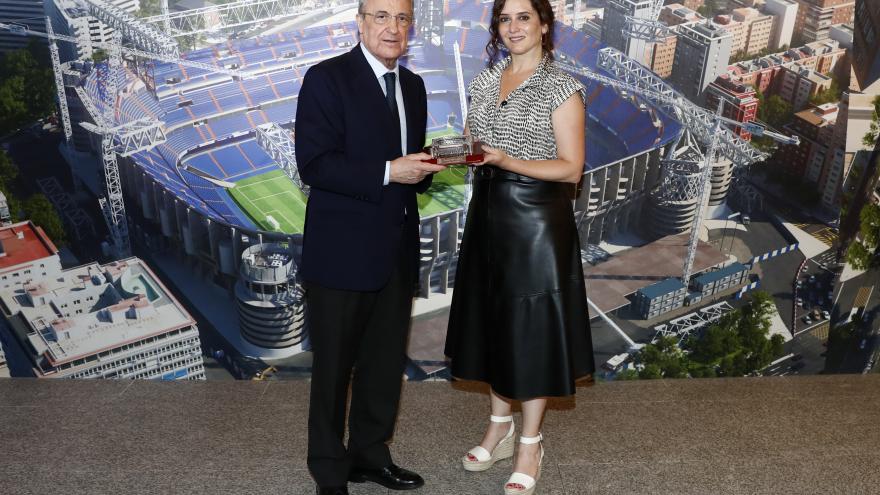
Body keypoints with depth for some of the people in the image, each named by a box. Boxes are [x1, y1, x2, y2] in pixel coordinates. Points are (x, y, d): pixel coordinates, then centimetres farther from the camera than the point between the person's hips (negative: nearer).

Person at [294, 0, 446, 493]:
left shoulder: (413, 86, 12)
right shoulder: (327, 78, -10)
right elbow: (313, 164, -18)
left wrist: (425, 166, -3)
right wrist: (389, 173, -23)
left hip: (397, 251, 7)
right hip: (343, 252, -6)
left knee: (386, 361, 17)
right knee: (334, 367, 8)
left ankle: (370, 453, 36)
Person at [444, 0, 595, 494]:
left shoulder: (562, 87, -9)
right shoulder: (485, 80, 9)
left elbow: (571, 168, -13)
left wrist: (503, 159, -24)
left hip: (537, 219, -6)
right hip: (489, 212, 6)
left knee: (532, 328, 3)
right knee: (493, 321, 14)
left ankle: (530, 444, 19)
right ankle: (499, 428, 32)